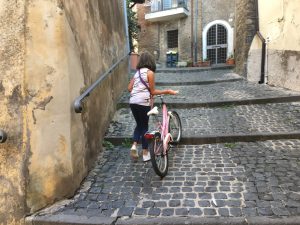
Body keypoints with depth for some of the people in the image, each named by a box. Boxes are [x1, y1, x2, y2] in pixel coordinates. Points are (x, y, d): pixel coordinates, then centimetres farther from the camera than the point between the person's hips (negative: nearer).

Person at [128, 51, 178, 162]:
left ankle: (134, 145, 2)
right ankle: (145, 153, 15)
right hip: (143, 103, -6)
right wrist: (167, 91, -1)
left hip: (133, 102, 6)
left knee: (139, 125, 21)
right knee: (144, 126, 7)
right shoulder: (150, 72, -5)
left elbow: (129, 88, 10)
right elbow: (153, 91, -6)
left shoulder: (137, 72, 14)